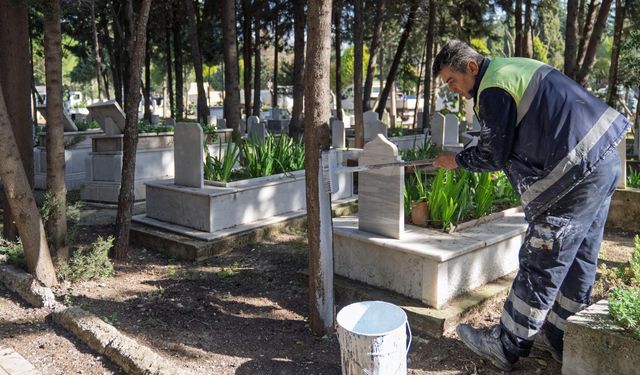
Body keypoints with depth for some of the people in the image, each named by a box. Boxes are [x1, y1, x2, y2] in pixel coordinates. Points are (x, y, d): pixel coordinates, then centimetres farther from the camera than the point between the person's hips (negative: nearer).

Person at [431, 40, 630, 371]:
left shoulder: (493, 89, -13)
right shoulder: (511, 67, 18)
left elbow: (492, 156, -7)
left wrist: (457, 160, 8)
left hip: (577, 172, -10)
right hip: (606, 159, 10)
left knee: (541, 264, -2)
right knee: (578, 260, 16)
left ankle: (505, 347, 10)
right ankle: (558, 338, 31)